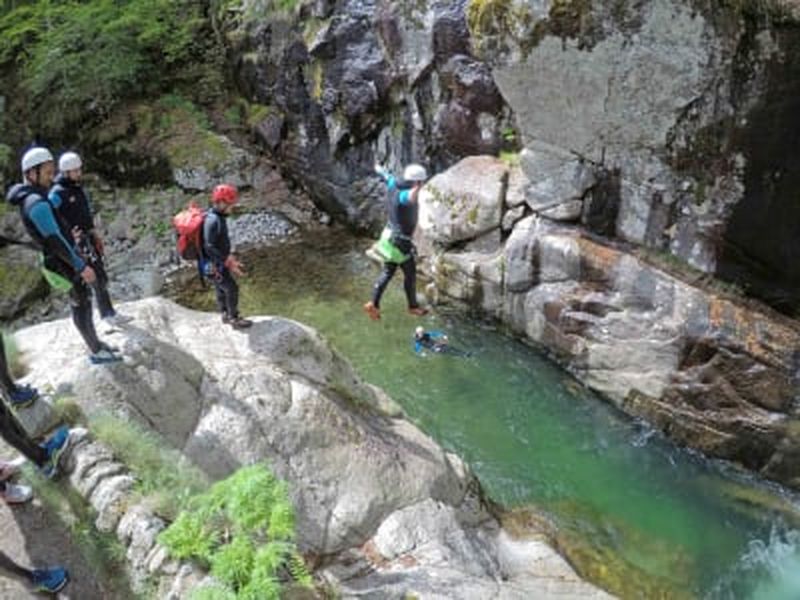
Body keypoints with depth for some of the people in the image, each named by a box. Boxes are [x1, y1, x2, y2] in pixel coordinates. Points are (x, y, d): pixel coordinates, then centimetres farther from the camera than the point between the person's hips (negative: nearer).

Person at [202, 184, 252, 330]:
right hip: (214, 265, -9)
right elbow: (209, 248, -29)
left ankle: (226, 315, 38)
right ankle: (234, 319, 11)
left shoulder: (218, 217, 2)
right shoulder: (212, 220, -28)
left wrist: (229, 257, 15)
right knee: (232, 288, -1)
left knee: (221, 289, 22)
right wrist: (229, 262, -26)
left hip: (217, 262, 9)